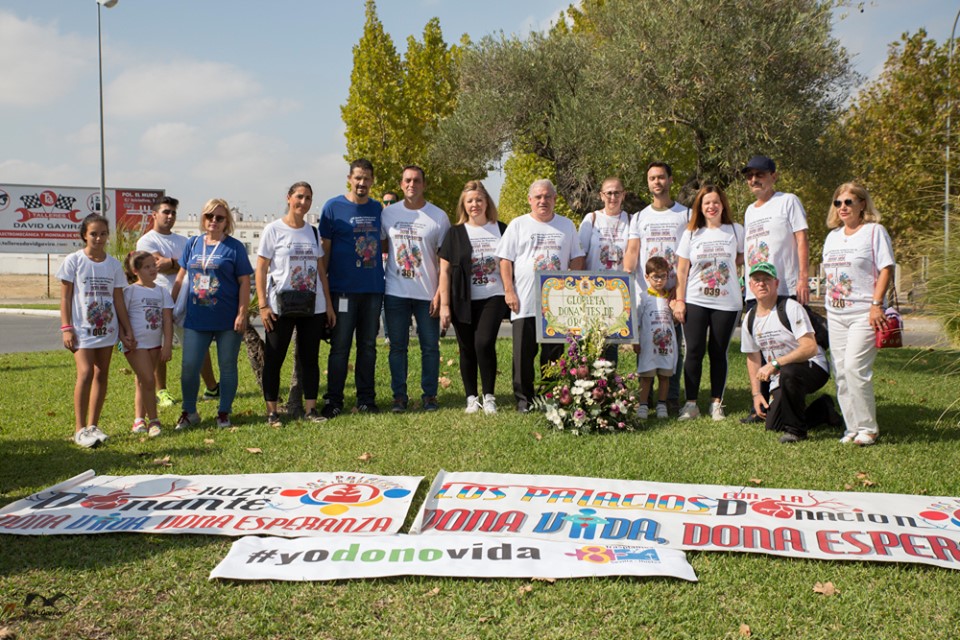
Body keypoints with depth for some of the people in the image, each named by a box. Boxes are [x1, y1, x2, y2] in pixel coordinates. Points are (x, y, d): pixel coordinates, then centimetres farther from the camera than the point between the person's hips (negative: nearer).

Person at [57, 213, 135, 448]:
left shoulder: (114, 264, 6)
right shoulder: (73, 261, -3)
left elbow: (119, 300, 9)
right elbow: (65, 297, -2)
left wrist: (127, 331, 8)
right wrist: (66, 328, -9)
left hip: (107, 328, 4)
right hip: (82, 328, -4)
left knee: (102, 375, 7)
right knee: (85, 372, -16)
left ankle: (93, 425, 17)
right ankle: (79, 429, -8)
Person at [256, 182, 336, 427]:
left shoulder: (313, 232, 12)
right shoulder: (273, 230, -2)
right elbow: (261, 270, -5)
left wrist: (328, 304, 9)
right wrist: (263, 306, -12)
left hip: (313, 307, 4)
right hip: (280, 307, -4)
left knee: (310, 359, 8)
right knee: (274, 359, 1)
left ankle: (310, 409, 15)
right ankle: (272, 411, 10)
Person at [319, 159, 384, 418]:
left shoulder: (377, 209, 9)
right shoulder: (333, 207, -3)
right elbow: (325, 249, -2)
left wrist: (382, 280, 10)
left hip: (373, 289, 4)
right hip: (343, 289, -4)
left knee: (368, 346, 10)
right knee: (340, 346, 0)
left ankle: (366, 399, 19)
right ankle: (333, 400, 9)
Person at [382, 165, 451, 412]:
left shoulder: (438, 216, 0)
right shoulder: (388, 213, 6)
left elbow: (444, 259, 0)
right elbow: (381, 247, 15)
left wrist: (440, 293, -8)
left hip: (427, 294, -1)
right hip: (395, 292, 2)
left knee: (430, 346, 3)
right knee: (397, 346, 6)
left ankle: (429, 395, 14)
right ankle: (399, 396, 14)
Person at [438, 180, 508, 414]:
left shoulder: (501, 230, 7)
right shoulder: (455, 233, 5)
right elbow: (444, 271, 3)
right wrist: (444, 304, -3)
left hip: (493, 298, -1)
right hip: (464, 301, 1)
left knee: (484, 343, -16)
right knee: (467, 349, 4)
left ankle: (489, 397, -2)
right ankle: (471, 397, 17)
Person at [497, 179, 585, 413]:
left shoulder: (567, 226, 12)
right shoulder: (518, 225, 5)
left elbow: (577, 259, 13)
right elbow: (505, 260, 2)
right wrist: (509, 291, -6)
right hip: (525, 303, -2)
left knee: (555, 352, 5)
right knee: (523, 353, 1)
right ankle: (523, 398, 10)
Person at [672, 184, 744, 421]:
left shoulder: (736, 231, 6)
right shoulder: (691, 234, 6)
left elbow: (743, 258, 19)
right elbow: (682, 271, 5)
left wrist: (727, 265, 0)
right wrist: (679, 300, -2)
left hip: (727, 302, 0)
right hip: (695, 302, 0)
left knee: (718, 352, 3)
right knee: (694, 351, -4)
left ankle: (716, 403, 13)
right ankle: (691, 403, 4)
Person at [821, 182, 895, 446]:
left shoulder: (874, 231, -2)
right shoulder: (833, 236, 17)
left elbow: (886, 268, -8)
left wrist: (876, 304, -16)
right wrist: (829, 303, 14)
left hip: (864, 313, -7)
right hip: (835, 314, 7)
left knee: (855, 367, -15)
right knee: (840, 371, 4)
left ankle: (867, 427, -3)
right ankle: (852, 427, 13)